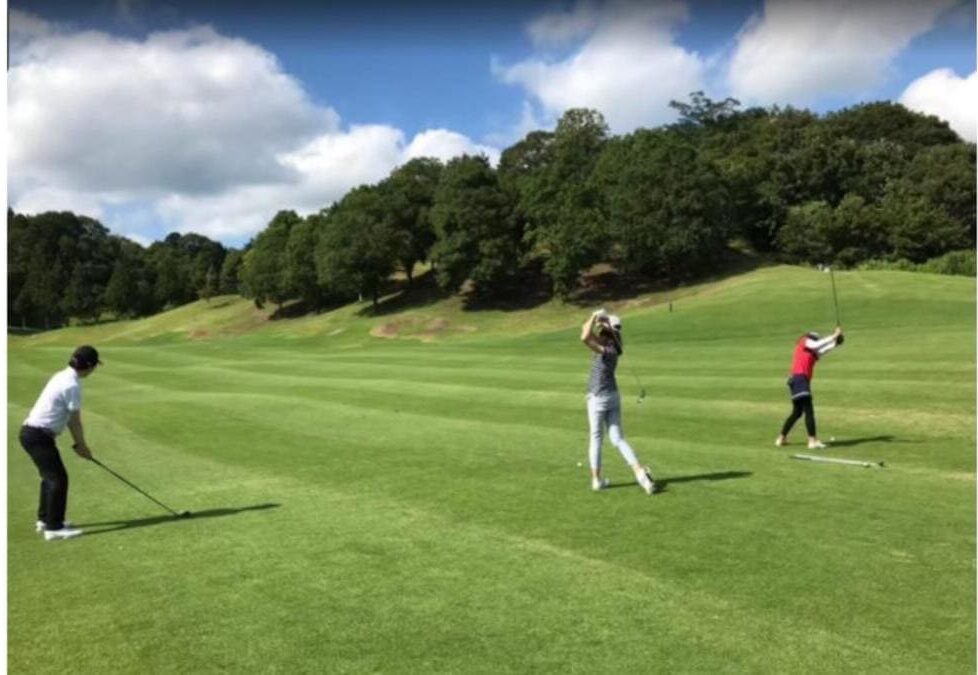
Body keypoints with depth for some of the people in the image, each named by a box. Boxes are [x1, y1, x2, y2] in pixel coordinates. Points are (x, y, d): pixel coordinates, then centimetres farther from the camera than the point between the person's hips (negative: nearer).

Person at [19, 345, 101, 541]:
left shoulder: (62, 376, 11)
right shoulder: (72, 385, -19)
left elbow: (69, 417, 16)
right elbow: (75, 421, -10)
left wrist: (78, 444, 19)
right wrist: (82, 446, 3)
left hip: (31, 431, 10)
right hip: (39, 435, -10)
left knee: (51, 476, 21)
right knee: (58, 478, -7)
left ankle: (45, 519, 31)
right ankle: (54, 528, -5)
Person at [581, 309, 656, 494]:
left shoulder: (609, 351, -21)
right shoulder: (610, 344, 3)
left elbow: (585, 338, -34)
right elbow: (586, 330, 10)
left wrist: (595, 317, -23)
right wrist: (595, 318, -7)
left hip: (598, 398, -8)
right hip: (612, 396, 8)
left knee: (596, 438, 8)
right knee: (618, 439, 8)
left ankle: (596, 479, 16)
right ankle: (639, 471, -7)